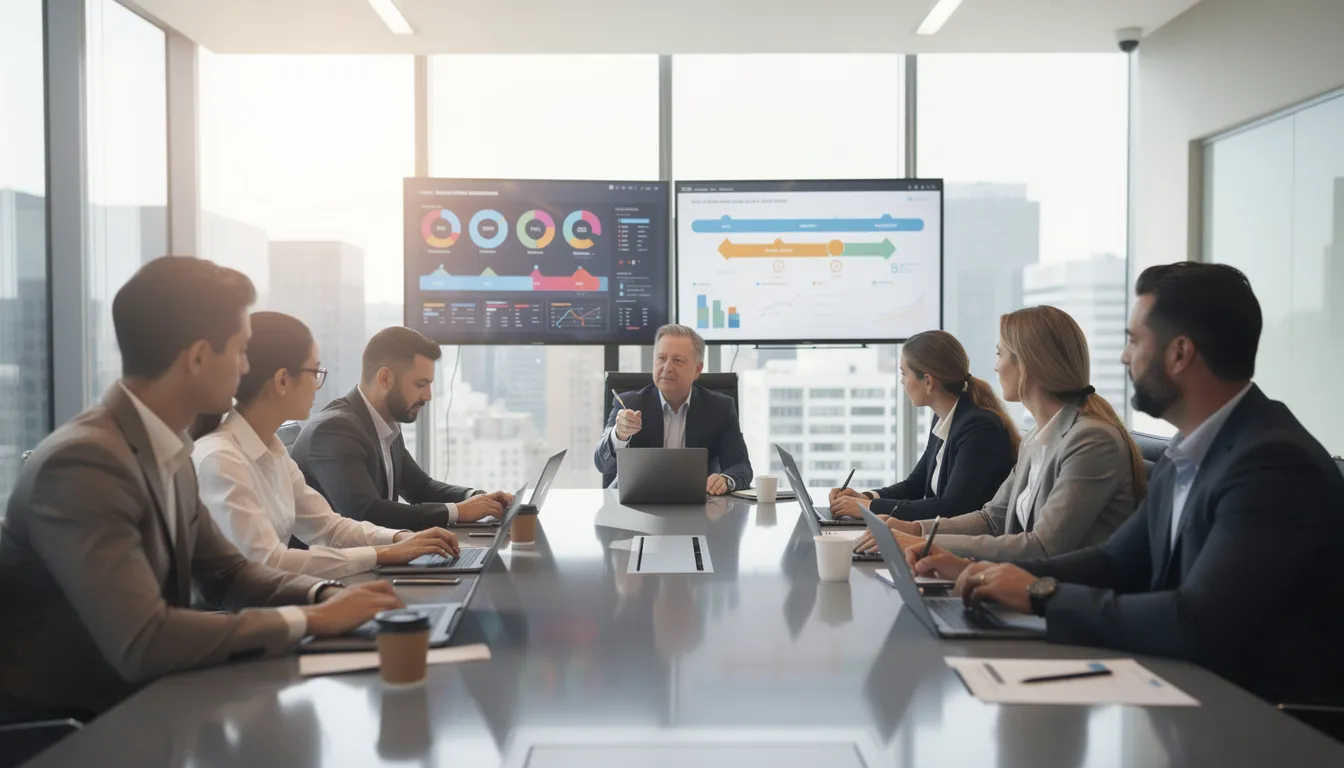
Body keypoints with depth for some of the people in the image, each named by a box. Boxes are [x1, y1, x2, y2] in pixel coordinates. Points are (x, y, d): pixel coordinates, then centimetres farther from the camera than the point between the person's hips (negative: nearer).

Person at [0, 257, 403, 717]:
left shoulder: (169, 449, 2)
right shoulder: (83, 462, -25)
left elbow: (226, 574, 11)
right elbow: (140, 643, -31)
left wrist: (325, 595, -7)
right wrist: (310, 618, -23)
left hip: (130, 706, 7)